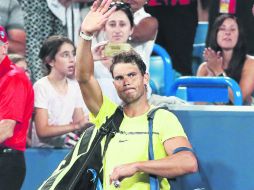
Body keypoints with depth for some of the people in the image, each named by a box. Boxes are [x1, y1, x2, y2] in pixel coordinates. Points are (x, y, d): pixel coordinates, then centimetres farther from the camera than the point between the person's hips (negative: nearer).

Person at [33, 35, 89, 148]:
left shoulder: (74, 86, 9)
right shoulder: (41, 87, -9)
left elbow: (79, 122, 9)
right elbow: (42, 131, -15)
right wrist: (75, 126, -23)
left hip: (67, 146, 6)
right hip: (44, 148, -6)